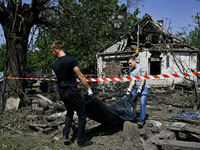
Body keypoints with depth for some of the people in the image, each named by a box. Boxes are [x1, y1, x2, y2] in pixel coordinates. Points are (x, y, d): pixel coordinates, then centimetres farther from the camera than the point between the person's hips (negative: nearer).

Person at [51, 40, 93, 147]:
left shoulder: (54, 64, 4)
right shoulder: (71, 60, -13)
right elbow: (80, 76, -13)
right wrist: (88, 88, -6)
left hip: (62, 93, 7)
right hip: (72, 92, -6)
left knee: (69, 112, 29)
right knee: (82, 115, 6)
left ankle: (65, 133, 22)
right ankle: (81, 141, 12)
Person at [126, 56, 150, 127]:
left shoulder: (142, 66, -6)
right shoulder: (131, 71, 12)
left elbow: (143, 78, -14)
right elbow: (132, 81, 2)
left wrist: (140, 88, -24)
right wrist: (129, 89, -13)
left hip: (145, 87, -6)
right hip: (137, 87, 6)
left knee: (142, 103, -17)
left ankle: (141, 120, -19)